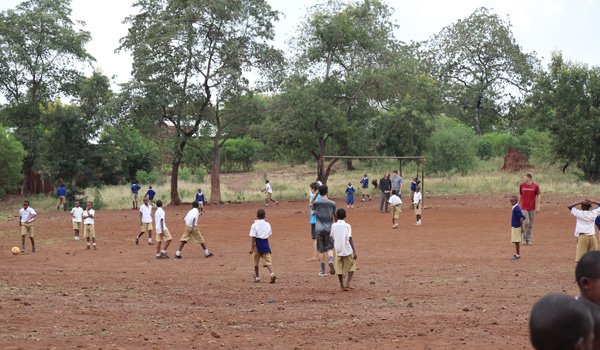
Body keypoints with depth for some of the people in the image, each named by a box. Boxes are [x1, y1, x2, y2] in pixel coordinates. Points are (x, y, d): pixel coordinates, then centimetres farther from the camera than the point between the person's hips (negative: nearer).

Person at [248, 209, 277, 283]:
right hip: (265, 243, 3)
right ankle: (272, 273, -23)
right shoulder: (267, 224, 3)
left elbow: (252, 237, -13)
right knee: (267, 260, 0)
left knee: (256, 262, 13)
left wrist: (251, 248, -12)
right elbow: (269, 234, 11)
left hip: (257, 244, -3)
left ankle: (257, 277, 22)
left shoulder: (254, 225, -10)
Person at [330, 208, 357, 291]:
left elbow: (332, 238, 9)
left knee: (339, 268, 9)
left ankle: (342, 286, 7)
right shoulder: (347, 226, -7)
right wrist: (354, 252, -11)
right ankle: (348, 283, 1)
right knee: (351, 266, 14)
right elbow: (350, 239, -11)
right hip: (347, 250, -2)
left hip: (338, 250, 2)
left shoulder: (334, 226, 2)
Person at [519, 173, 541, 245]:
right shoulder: (522, 185, 2)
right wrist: (518, 205, 14)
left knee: (531, 224, 7)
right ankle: (525, 239, 2)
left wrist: (538, 207, -6)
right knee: (526, 222, -11)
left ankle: (530, 239, 16)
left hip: (532, 208, 0)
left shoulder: (535, 186, -4)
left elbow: (538, 196, -1)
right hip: (524, 208, 0)